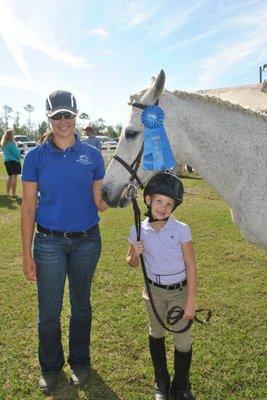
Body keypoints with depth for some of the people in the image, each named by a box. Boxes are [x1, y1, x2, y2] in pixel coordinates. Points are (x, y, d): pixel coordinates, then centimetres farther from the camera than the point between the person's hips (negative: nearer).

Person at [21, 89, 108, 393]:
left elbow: (100, 203, 0)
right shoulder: (36, 156, -5)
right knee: (49, 311, 10)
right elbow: (28, 207, -4)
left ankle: (79, 362, 40)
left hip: (87, 241, 1)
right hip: (49, 242, -1)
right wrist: (27, 255, -5)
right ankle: (50, 366, 36)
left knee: (81, 305, 17)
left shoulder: (91, 155, -1)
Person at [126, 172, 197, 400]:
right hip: (154, 290, 2)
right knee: (156, 334, 19)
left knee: (183, 341, 0)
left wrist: (191, 301, -12)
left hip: (179, 291, -2)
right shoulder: (138, 231, -11)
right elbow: (132, 264, 4)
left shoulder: (181, 230, -16)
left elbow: (191, 266, -11)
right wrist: (135, 254, -20)